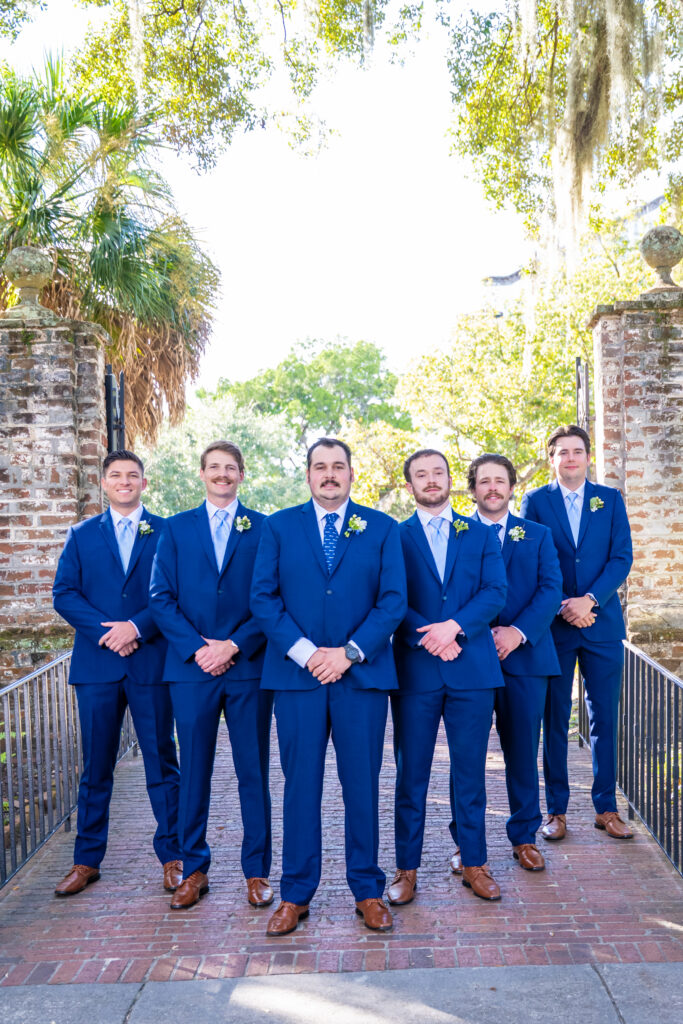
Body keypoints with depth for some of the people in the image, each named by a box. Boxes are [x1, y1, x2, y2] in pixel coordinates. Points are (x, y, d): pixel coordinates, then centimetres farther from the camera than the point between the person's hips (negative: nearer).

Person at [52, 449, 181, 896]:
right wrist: (105, 631, -11)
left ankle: (172, 856, 19)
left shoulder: (167, 532, 5)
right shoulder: (81, 535, 11)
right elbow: (64, 593, 2)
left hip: (152, 662, -1)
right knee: (96, 767, 11)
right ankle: (87, 861, 24)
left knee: (161, 763, 7)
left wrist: (137, 626, -15)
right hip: (97, 664, 2)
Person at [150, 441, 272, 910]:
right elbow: (162, 597, 2)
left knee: (253, 773, 7)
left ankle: (257, 871, 21)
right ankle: (194, 870, 25)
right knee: (194, 773, 10)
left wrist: (235, 645, -12)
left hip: (249, 667, -1)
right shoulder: (177, 528, 9)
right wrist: (196, 647, -10)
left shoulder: (264, 528, 4)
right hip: (191, 667, 1)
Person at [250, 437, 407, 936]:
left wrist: (350, 653, -10)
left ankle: (368, 890, 24)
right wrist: (304, 652, -11)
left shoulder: (382, 528, 6)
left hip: (362, 672, 0)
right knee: (301, 785, 7)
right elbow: (263, 598, 0)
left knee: (363, 784, 8)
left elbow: (394, 599, 0)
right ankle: (296, 894, 22)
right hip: (296, 673, 0)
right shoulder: (279, 526, 7)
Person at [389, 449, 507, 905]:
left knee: (471, 772, 9)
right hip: (415, 669, -1)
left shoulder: (481, 535, 11)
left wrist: (454, 626, -15)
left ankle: (475, 863, 24)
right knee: (411, 773, 6)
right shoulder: (395, 536, 6)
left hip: (473, 668, 1)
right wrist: (429, 636, -15)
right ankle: (407, 868, 19)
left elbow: (496, 592, -1)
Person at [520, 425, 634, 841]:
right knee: (555, 719, 5)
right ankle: (557, 810, 15)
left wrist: (590, 599, -13)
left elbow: (622, 557, 0)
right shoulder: (535, 501, 4)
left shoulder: (610, 499, 8)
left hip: (602, 621, 1)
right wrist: (562, 607, -11)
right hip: (553, 624, -1)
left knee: (605, 716, 7)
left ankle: (606, 807, 20)